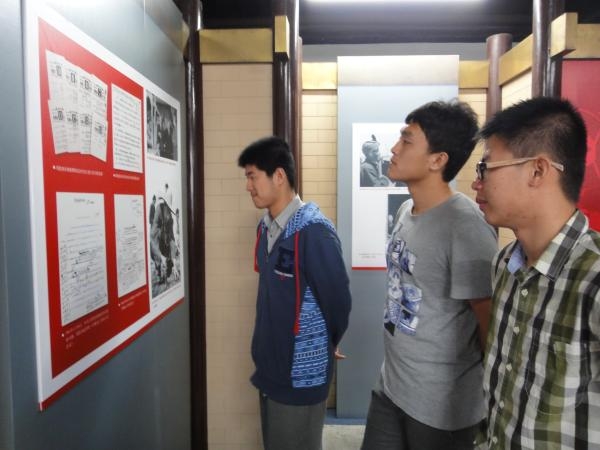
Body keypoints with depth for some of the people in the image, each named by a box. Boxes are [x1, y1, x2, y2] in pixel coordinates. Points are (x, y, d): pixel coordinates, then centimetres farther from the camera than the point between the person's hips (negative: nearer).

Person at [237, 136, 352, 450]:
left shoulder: (313, 230, -23)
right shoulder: (265, 227, 3)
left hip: (301, 372, -7)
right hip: (269, 367, 7)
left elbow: (338, 299, -15)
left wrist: (327, 346, 1)